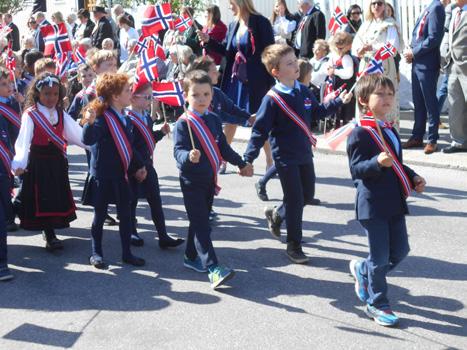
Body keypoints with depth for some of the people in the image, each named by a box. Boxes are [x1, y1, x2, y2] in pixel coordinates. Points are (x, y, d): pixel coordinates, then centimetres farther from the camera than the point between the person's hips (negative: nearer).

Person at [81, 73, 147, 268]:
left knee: (125, 214, 10)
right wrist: (90, 123, -50)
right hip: (103, 175, -7)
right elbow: (88, 140, -32)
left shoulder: (125, 119, 7)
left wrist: (138, 166, 19)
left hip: (122, 174, 7)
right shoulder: (102, 118, -17)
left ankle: (127, 253, 21)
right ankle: (96, 253, 19)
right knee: (100, 215, 6)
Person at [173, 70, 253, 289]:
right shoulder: (183, 124, -14)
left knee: (200, 221, 16)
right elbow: (178, 150, -24)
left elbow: (223, 147, 17)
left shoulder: (214, 120, 7)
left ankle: (192, 257, 32)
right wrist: (189, 156, -45)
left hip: (210, 180, 7)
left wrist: (241, 164, 24)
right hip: (192, 182, -7)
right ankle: (213, 268, -16)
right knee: (201, 225, -10)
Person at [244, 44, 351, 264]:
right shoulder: (272, 99, -17)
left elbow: (317, 112, 20)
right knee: (295, 200, -2)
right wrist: (248, 159, -20)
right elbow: (260, 130, -16)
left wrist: (338, 102, 12)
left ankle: (276, 215, 42)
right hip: (285, 157, -7)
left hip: (305, 154, 7)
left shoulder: (304, 92, 3)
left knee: (307, 195, 17)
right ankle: (294, 246, 13)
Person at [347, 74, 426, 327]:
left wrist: (413, 177, 11)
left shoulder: (390, 131, 13)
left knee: (400, 251, 13)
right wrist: (377, 162, -34)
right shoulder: (360, 134, -13)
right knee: (380, 256, 0)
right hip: (372, 204, -8)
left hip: (394, 202, 8)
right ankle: (377, 304, 16)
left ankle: (362, 270, 37)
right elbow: (356, 168, -18)